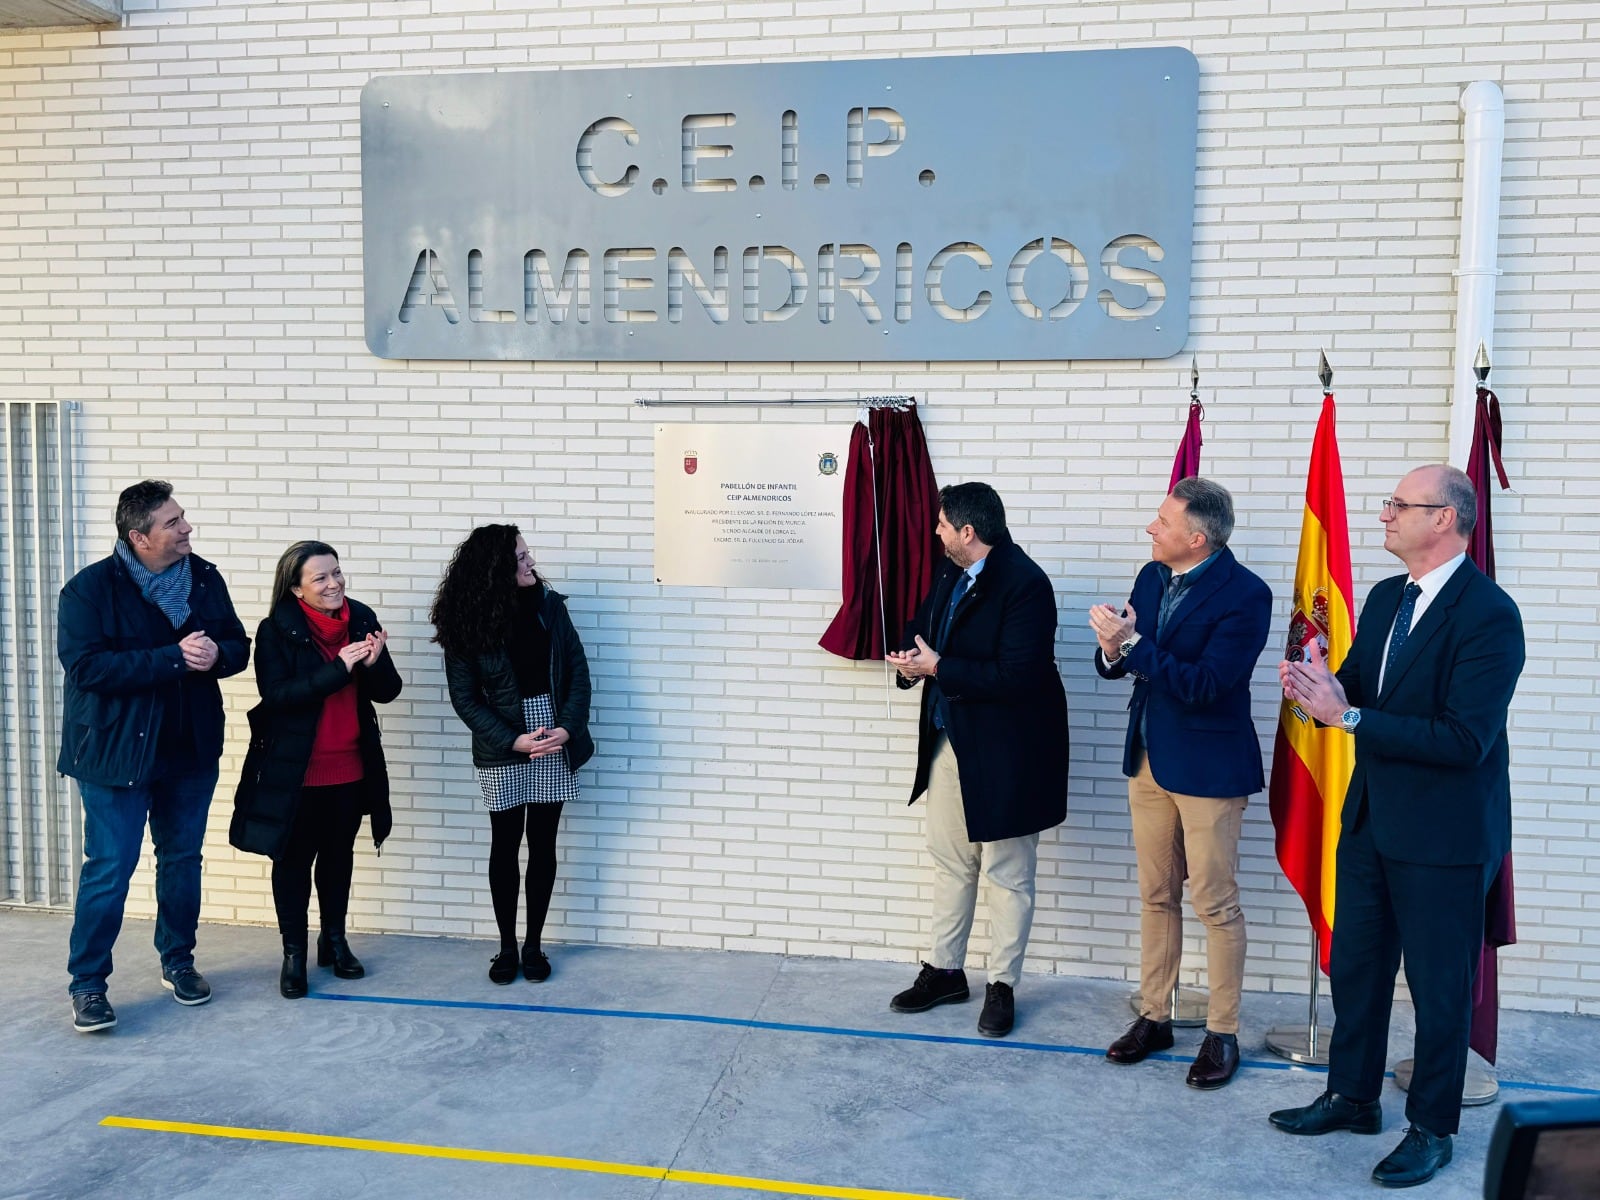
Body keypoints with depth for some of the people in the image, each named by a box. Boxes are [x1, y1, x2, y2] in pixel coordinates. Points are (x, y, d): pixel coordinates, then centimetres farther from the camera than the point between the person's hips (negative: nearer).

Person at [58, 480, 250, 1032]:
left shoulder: (205, 578, 1)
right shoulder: (90, 588, -13)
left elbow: (238, 647, 6)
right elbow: (86, 667, -22)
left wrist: (217, 653, -18)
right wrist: (174, 658, -26)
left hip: (192, 748, 5)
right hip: (117, 751, -5)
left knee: (182, 858, 15)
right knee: (109, 868, -1)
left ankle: (177, 961, 32)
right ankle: (87, 984, 14)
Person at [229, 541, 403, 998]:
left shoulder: (362, 619, -3)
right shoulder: (276, 630, -12)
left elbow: (387, 691, -1)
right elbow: (275, 694, -22)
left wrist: (375, 663, -23)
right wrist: (338, 668, -29)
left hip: (350, 767, 4)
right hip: (294, 770, -3)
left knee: (339, 855, 17)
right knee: (293, 859, 8)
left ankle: (335, 940, 34)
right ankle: (293, 953, 22)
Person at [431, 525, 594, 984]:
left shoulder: (549, 604, -3)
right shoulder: (467, 624, -9)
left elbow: (577, 670, 0)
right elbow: (465, 698, -7)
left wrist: (568, 727, -12)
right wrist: (513, 740, -15)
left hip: (555, 744, 2)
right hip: (502, 752, -2)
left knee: (542, 843, 8)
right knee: (505, 845, 7)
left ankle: (534, 944, 21)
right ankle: (507, 945, 22)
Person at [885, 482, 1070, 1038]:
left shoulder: (1025, 584, -21)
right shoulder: (950, 572, 5)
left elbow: (1015, 677, -28)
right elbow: (924, 624, 19)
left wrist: (937, 668, -21)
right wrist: (911, 657, -5)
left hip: (1003, 752, -8)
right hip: (949, 742, 8)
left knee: (1007, 873, 7)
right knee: (949, 860, 18)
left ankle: (1002, 986, 22)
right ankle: (944, 971, 33)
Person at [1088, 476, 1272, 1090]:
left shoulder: (1245, 594, -17)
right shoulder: (1151, 577, 5)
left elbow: (1205, 684, -24)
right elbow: (1116, 664, 8)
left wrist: (1132, 642, -25)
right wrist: (1112, 651, -15)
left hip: (1207, 766, -7)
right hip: (1149, 758, 7)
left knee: (1215, 903, 4)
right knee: (1156, 897, 16)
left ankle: (1222, 1033, 19)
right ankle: (1154, 1016, 29)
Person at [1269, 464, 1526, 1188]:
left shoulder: (1489, 614, -20)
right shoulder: (1386, 598, 6)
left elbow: (1464, 740, -26)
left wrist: (1350, 717, -27)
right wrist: (1320, 689, -14)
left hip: (1444, 836, -8)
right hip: (1371, 821, 8)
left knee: (1439, 989, 9)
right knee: (1355, 967, 19)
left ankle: (1431, 1128, 28)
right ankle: (1353, 1099, 37)